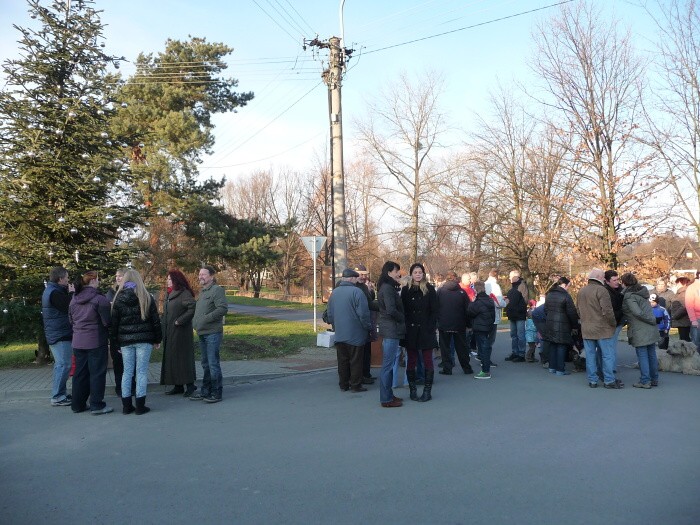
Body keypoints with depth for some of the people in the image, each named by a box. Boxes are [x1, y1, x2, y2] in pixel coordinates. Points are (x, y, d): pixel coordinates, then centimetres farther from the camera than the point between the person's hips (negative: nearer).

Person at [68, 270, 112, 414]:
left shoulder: (74, 300, 8)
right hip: (96, 341, -7)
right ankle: (97, 405, 5)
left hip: (78, 342, 7)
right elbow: (107, 321, -15)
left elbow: (71, 320, 16)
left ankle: (78, 404, 22)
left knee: (80, 373, 14)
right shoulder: (99, 299, -15)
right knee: (97, 373, 1)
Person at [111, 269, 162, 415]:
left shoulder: (118, 299, 3)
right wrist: (157, 339, 7)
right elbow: (155, 320, -1)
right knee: (142, 371, 1)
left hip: (125, 340, 2)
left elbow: (114, 322, 4)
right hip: (144, 339, -2)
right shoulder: (146, 297, -2)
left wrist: (116, 342, 10)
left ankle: (126, 405, 14)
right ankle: (140, 406, 3)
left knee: (127, 371, 9)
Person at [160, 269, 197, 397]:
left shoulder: (185, 294, -13)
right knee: (170, 358, 11)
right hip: (169, 332, 9)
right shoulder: (169, 294, 14)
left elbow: (192, 308, -25)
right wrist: (163, 325, 9)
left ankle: (190, 385, 6)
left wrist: (179, 321, -21)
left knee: (183, 357, -4)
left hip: (180, 332, -9)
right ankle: (178, 386, 19)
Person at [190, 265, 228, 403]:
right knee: (206, 364, 15)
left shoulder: (217, 290, -10)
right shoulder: (202, 291, 18)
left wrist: (205, 319, -20)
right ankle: (205, 391, 24)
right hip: (202, 333, 9)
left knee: (213, 363, -5)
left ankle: (216, 393, 4)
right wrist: (195, 320, 11)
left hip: (213, 333, -9)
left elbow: (223, 309, -22)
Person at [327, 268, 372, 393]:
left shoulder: (334, 292, 5)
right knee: (356, 361, 5)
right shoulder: (357, 292, -16)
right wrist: (368, 327, -3)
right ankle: (356, 385, 11)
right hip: (355, 334, -6)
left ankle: (343, 384, 20)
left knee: (342, 361, 13)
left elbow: (330, 314, 11)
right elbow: (363, 314, -18)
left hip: (339, 334, 6)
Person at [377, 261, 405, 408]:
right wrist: (404, 319, -6)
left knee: (388, 364, 15)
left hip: (390, 329, 10)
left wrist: (402, 319, 7)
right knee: (388, 365, -4)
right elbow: (391, 310, -21)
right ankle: (386, 399, 3)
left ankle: (388, 395, 23)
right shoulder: (388, 288, -15)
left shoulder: (387, 287, 16)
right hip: (391, 329, -10)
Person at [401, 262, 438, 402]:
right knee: (411, 361, 5)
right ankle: (412, 390, 12)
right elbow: (403, 311, 4)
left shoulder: (430, 289, 2)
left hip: (426, 331, -2)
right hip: (410, 331, 2)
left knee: (427, 360, 2)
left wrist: (431, 328, -10)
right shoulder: (406, 290, 6)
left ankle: (427, 391, 7)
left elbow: (434, 311, 0)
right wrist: (405, 328, -5)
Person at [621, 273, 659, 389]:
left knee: (642, 356, 0)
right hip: (651, 330, 8)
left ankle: (645, 381, 4)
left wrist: (652, 321, -13)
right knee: (652, 354, 14)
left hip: (640, 331, -8)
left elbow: (637, 313, -22)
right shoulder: (642, 291, 11)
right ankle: (654, 379, 23)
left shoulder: (629, 296, -14)